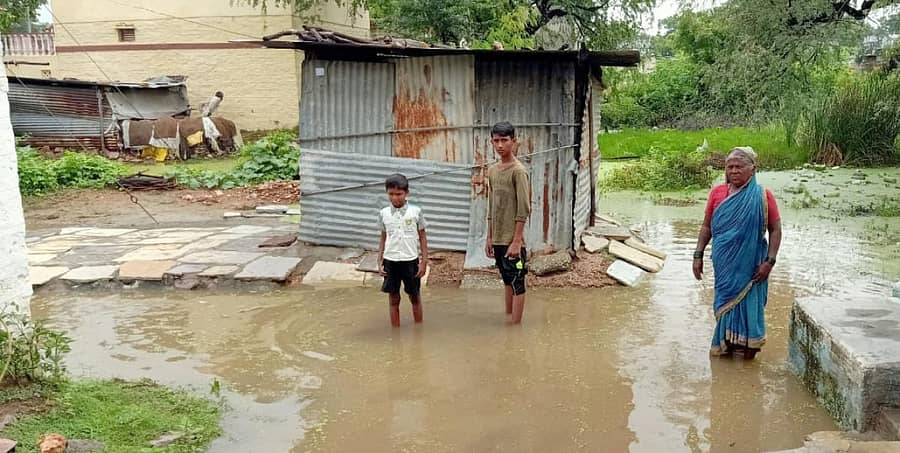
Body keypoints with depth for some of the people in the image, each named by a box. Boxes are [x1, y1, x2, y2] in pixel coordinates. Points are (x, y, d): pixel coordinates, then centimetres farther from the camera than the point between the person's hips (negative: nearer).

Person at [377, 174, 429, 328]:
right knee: (393, 299, 9)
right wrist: (380, 262, 5)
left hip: (411, 260, -1)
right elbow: (383, 238, 9)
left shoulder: (415, 212, -5)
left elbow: (422, 237, 1)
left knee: (415, 297, 11)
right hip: (391, 261, 2)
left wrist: (424, 261, -2)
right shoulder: (384, 214, 1)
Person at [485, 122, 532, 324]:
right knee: (507, 281, 16)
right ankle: (507, 319, 26)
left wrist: (517, 241, -18)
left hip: (512, 240, -7)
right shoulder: (492, 170, 11)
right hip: (498, 239, 7)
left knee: (517, 283, 0)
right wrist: (489, 238, 14)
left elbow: (524, 209, -15)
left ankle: (516, 326, 6)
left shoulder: (518, 171, -12)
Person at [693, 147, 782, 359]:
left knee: (748, 301, 6)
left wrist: (769, 261, -12)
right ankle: (727, 342, 30)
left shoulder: (762, 197, -8)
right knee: (726, 300, 13)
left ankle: (749, 344, 25)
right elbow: (707, 226, 7)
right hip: (724, 262, 3)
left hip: (750, 263, -3)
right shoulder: (717, 193, 1)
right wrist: (698, 255, 3)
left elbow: (775, 230, -5)